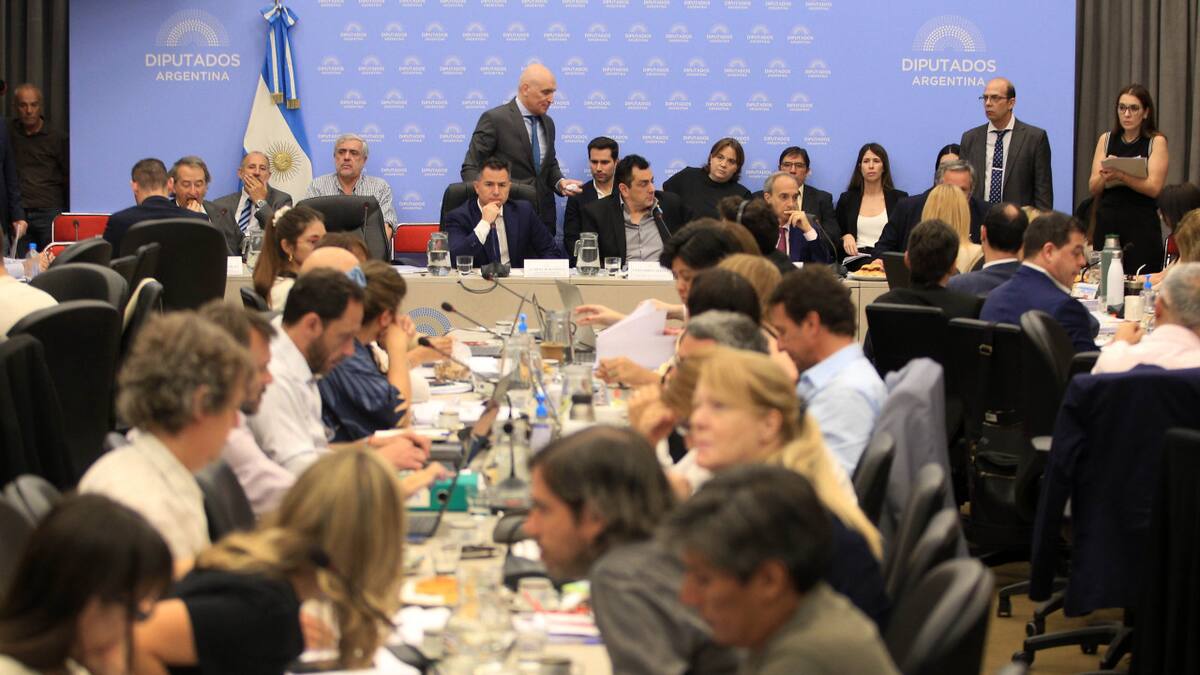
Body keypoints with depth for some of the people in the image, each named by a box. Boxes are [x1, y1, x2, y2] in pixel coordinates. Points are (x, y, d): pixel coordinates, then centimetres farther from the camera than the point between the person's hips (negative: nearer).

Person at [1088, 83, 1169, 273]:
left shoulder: (1156, 142, 1)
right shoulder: (1106, 139, 11)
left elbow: (1154, 187, -10)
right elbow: (1093, 188, 7)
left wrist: (1119, 175, -23)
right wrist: (1105, 175, -15)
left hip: (1141, 224, -3)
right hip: (1107, 223, 3)